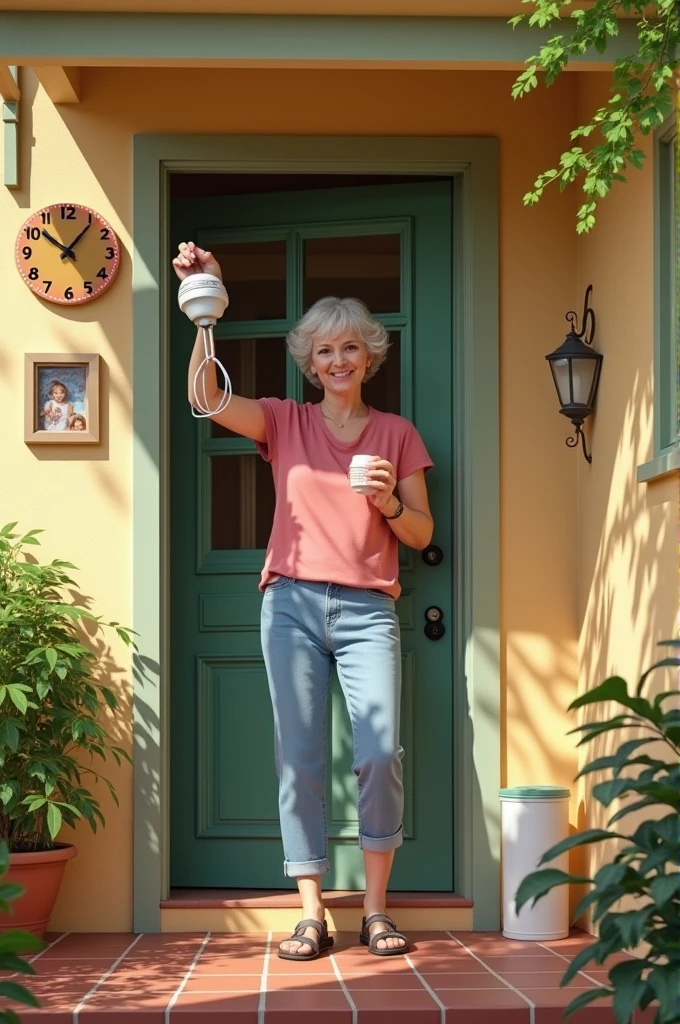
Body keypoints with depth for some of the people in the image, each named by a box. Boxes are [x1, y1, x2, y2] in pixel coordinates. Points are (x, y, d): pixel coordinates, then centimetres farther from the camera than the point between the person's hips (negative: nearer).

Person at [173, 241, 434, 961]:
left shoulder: (397, 434, 14)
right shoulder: (286, 422, 12)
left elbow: (421, 534, 13)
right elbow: (207, 396, -5)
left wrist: (387, 499, -7)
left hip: (367, 609, 0)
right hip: (292, 602, 0)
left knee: (380, 754, -13)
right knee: (298, 759, -2)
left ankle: (375, 908, 3)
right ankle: (312, 915, 5)